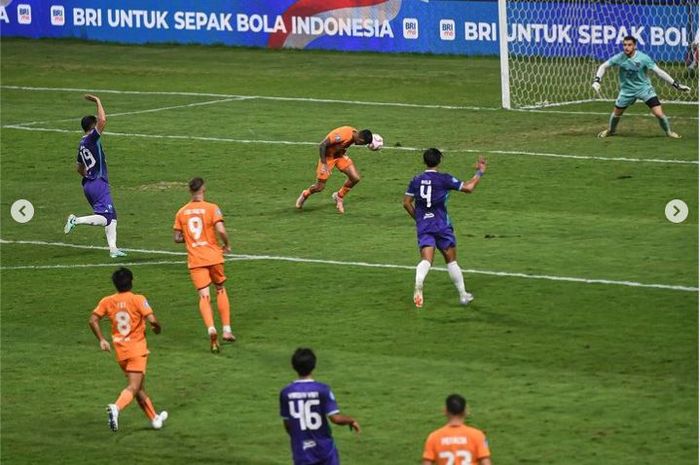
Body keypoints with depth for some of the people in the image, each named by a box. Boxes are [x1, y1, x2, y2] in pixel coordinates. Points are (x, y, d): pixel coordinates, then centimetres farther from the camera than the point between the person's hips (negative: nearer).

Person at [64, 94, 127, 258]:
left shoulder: (82, 144, 14)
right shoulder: (92, 138, -11)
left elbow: (79, 167, 24)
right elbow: (103, 120, -23)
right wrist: (98, 102, -12)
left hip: (88, 185, 9)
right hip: (99, 184, -9)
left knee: (112, 217, 13)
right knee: (105, 218, -13)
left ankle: (113, 249, 8)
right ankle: (76, 220, -23)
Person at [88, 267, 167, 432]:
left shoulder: (107, 301, 2)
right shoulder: (138, 299, -10)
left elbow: (93, 320, -3)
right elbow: (152, 320, -17)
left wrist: (101, 340, 6)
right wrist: (157, 327, 4)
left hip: (120, 350, 5)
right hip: (137, 349, -5)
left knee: (139, 387, 18)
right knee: (133, 387, -11)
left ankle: (154, 418, 28)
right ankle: (116, 408, -38)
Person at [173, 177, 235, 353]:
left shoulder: (182, 212, 4)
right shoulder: (211, 208, -6)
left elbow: (177, 238, 6)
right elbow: (221, 230, -17)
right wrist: (226, 245, 1)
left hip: (195, 260, 1)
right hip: (213, 256, -1)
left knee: (204, 296, -3)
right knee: (221, 290, 19)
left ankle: (211, 329, -28)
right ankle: (227, 330, 14)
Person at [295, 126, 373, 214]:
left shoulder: (355, 134, -11)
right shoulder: (342, 135, -35)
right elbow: (322, 145, -30)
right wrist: (324, 164, -30)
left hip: (340, 155, 7)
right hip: (328, 156, -7)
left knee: (355, 178, -7)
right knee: (320, 187, -1)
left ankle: (339, 197, 16)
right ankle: (305, 195, 32)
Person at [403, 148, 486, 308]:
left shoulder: (416, 180, 5)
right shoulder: (444, 179, -6)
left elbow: (407, 203, 9)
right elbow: (468, 188, -5)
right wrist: (479, 172, 9)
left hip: (423, 227, 2)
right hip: (441, 226, -2)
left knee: (426, 260, -11)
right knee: (451, 261, 13)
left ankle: (418, 283, -43)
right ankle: (463, 295, 22)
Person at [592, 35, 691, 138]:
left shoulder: (643, 58, -21)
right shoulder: (619, 58, -15)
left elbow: (658, 71, -18)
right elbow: (603, 66, -3)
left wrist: (676, 84, -20)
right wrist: (596, 81, -19)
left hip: (644, 88, -2)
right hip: (627, 90, 2)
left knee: (659, 113, -13)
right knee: (616, 112, 13)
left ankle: (669, 132, 15)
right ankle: (611, 130, 45)